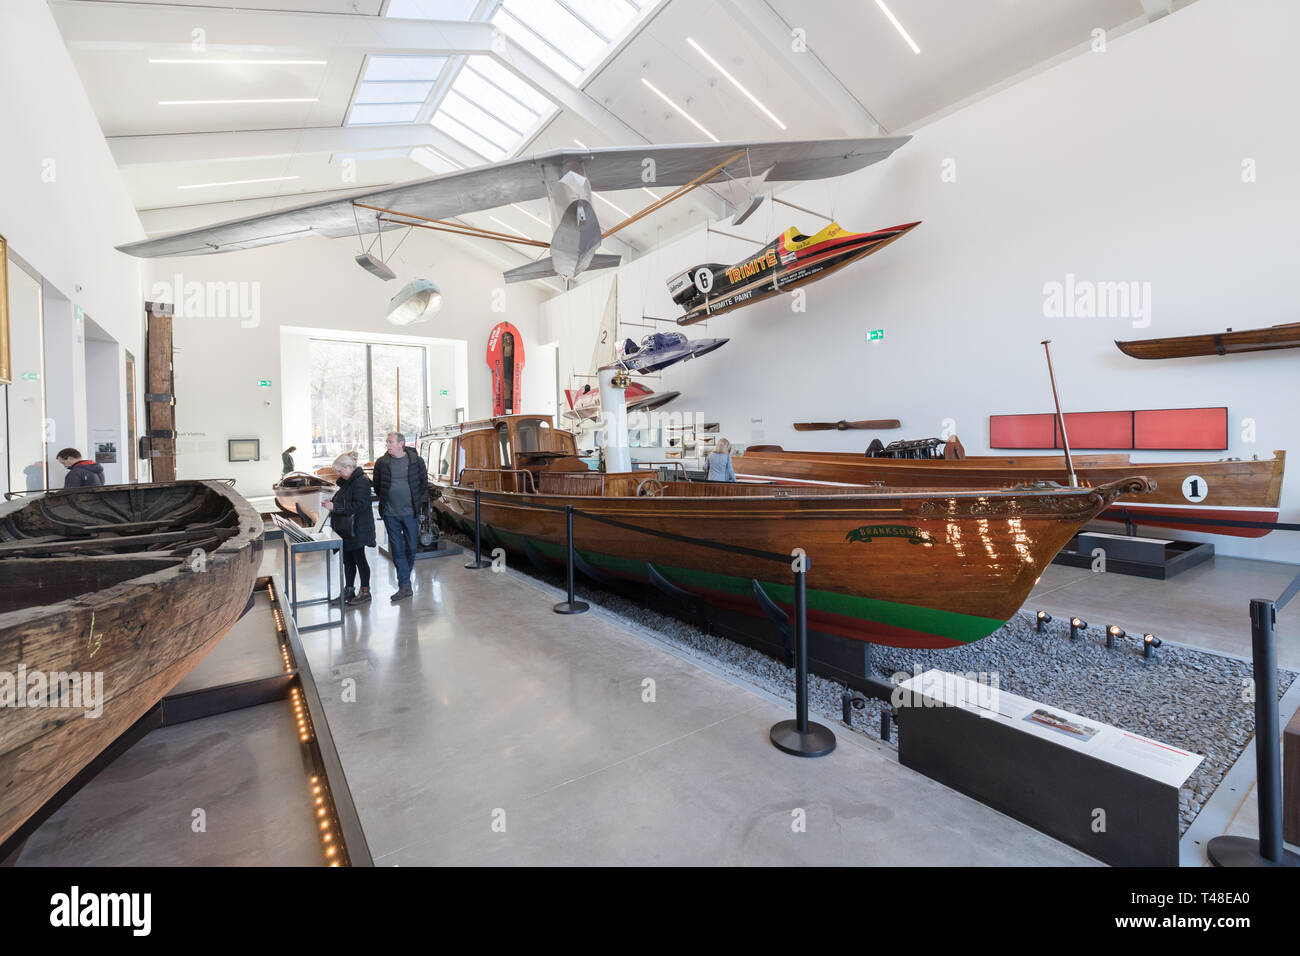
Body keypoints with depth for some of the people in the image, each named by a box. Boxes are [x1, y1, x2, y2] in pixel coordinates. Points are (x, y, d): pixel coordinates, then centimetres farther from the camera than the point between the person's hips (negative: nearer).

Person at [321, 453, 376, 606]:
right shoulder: (348, 481, 14)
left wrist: (335, 507, -22)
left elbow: (359, 505, -24)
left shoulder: (361, 481, -17)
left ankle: (365, 592, 11)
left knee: (359, 559, 0)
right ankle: (348, 591, 24)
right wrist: (331, 503, 6)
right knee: (347, 560, 14)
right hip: (346, 530, 9)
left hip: (357, 530, -9)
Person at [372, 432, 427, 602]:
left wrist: (417, 502, 6)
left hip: (410, 512, -1)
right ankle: (405, 586, 5)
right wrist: (385, 501, 10)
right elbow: (377, 486, 15)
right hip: (390, 514, 1)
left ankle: (405, 578, 28)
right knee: (397, 549, 2)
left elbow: (424, 484, 8)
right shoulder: (382, 463, 2)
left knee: (411, 547, 7)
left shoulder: (417, 461, -2)